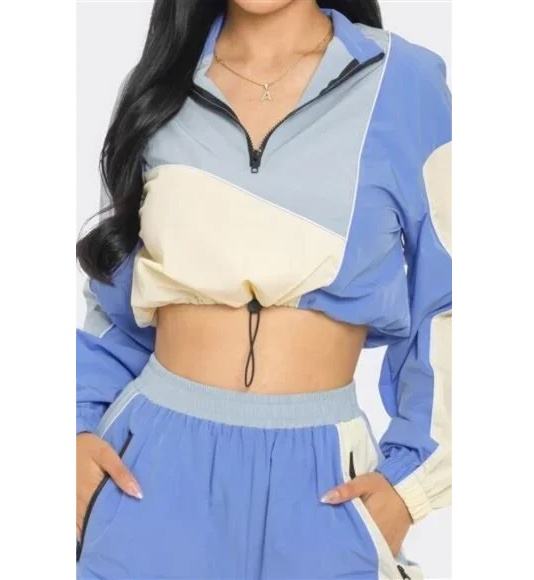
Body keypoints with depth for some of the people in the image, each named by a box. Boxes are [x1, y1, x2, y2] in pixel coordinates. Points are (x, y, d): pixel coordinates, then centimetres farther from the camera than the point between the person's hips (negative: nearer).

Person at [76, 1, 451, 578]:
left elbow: (448, 308, 0)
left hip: (319, 478, -2)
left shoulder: (402, 82, -3)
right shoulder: (160, 84, 5)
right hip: (154, 464, 2)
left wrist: (412, 475, -5)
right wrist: (80, 427, 0)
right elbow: (115, 291, 12)